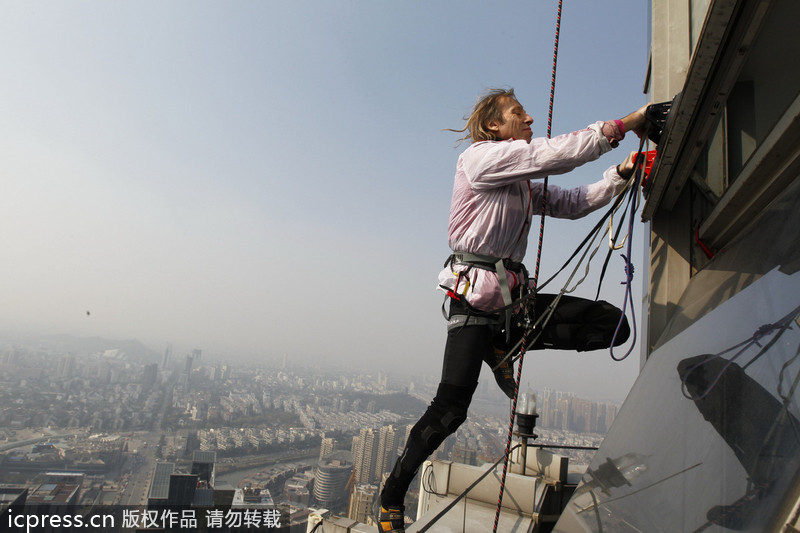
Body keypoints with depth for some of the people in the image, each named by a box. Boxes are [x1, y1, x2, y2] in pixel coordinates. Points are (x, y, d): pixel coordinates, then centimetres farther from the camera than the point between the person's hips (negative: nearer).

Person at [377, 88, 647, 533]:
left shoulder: (525, 184, 23)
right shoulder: (481, 156, -3)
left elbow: (575, 204, 20)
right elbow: (554, 155, -14)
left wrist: (621, 174, 6)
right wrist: (622, 126, -10)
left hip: (514, 297, 8)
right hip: (473, 299, -8)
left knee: (613, 322, -4)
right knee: (451, 408, -15)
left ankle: (506, 345, 7)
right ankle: (392, 497, 7)